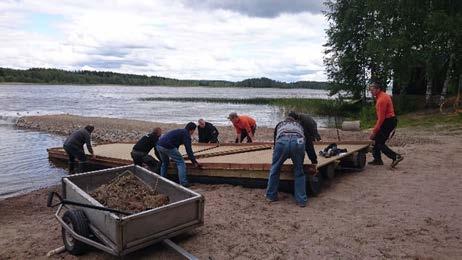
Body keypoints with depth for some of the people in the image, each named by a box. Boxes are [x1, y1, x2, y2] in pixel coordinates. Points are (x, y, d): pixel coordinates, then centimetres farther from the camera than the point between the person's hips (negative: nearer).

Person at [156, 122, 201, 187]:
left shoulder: (180, 131, 30)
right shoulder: (186, 134, 2)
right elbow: (188, 149, -6)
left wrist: (174, 157, 56)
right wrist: (194, 162, -2)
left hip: (159, 145, 9)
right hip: (167, 147, -9)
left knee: (164, 163, 29)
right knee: (180, 162, 0)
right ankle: (183, 183, -2)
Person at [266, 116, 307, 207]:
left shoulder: (280, 124, 41)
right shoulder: (299, 125, 42)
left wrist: (277, 160, 54)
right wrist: (300, 161, 52)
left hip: (282, 142, 0)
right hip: (298, 142, 1)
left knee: (275, 169, 20)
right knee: (299, 172, 18)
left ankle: (271, 196, 30)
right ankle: (301, 200, 21)